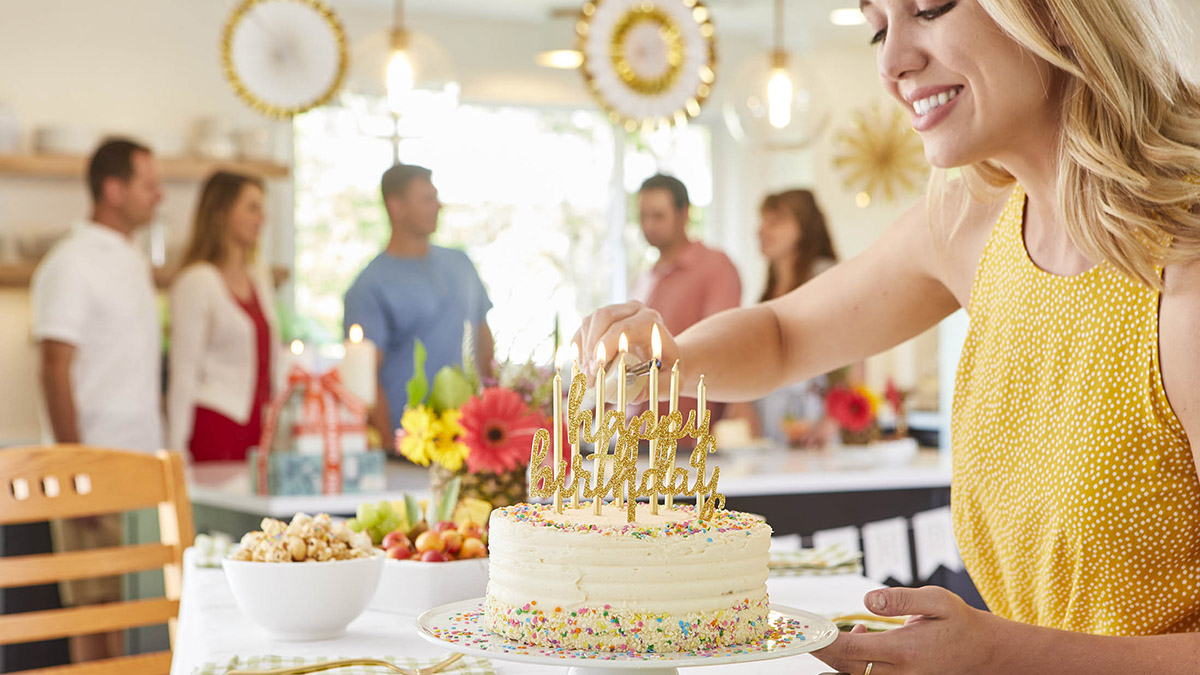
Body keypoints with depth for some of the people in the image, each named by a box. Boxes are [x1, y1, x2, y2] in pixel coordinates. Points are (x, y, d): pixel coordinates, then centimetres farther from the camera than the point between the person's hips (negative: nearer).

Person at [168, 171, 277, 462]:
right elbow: (183, 371, -9)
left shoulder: (259, 278, 15)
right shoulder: (197, 281, -7)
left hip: (259, 423, 7)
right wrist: (178, 450, -12)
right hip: (216, 424, -6)